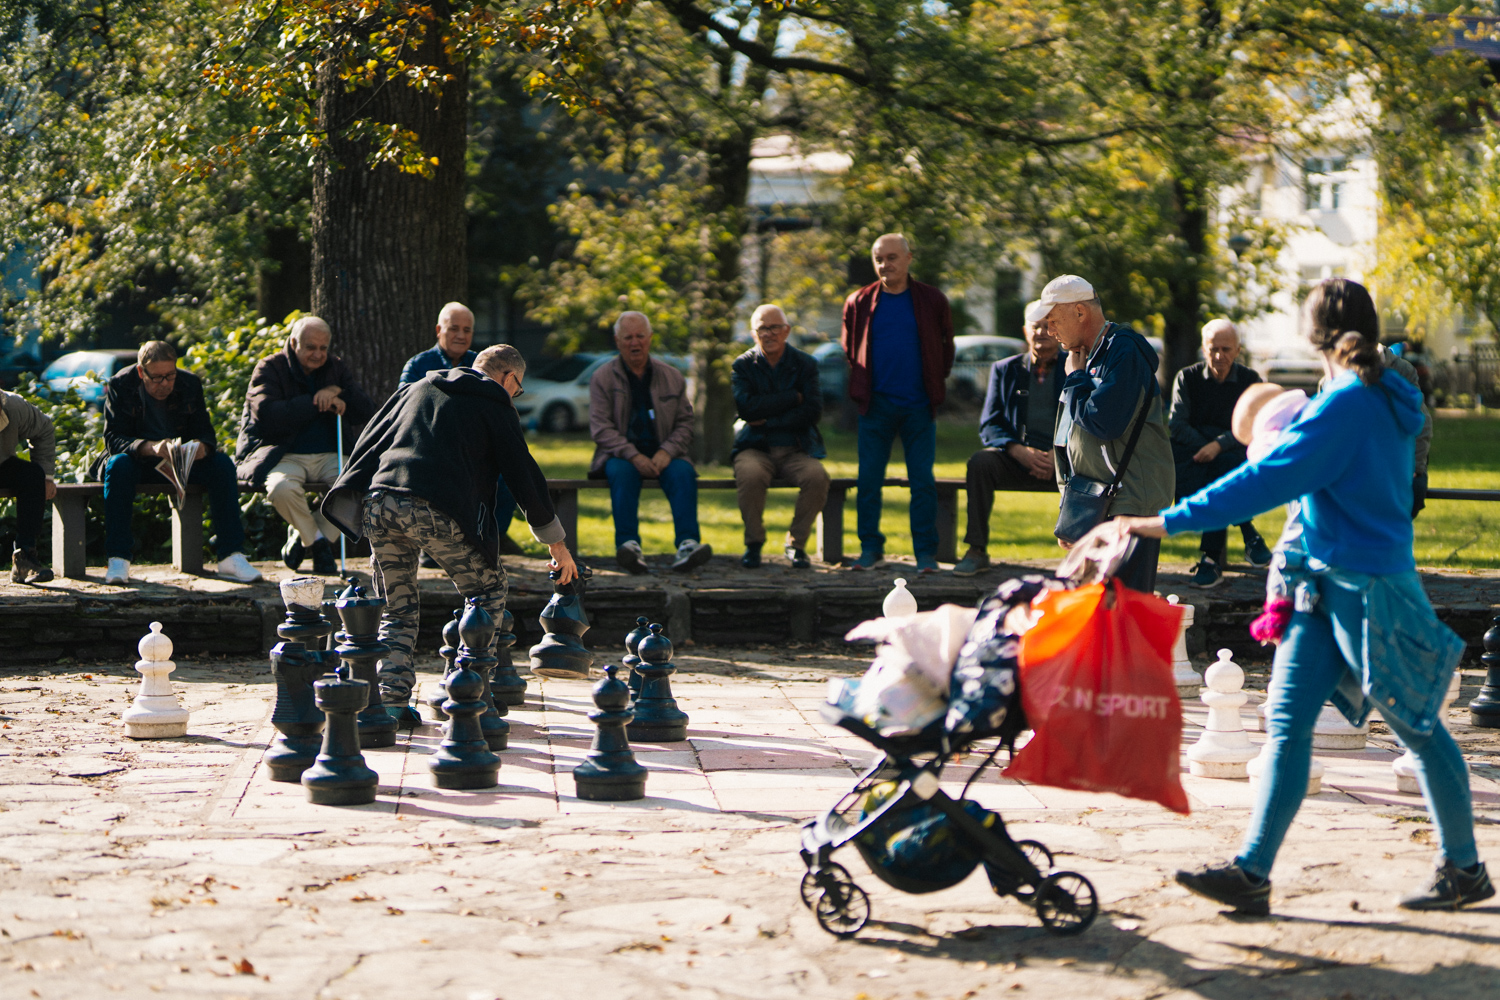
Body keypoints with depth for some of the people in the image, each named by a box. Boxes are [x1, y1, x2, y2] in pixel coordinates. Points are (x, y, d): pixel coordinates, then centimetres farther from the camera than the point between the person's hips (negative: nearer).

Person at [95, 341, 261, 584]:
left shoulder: (190, 384, -4)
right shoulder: (120, 386, -13)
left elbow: (205, 433, -5)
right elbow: (113, 439, -21)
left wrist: (202, 447, -32)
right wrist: (151, 447, -41)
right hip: (138, 461, -3)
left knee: (222, 464, -23)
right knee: (119, 466, -36)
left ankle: (231, 555, -22)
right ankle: (117, 559, -35)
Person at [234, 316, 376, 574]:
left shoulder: (337, 368, 15)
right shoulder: (270, 369, 1)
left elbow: (366, 412, 7)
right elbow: (267, 415, -17)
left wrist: (338, 393, -12)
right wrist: (316, 403, -14)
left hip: (330, 455, 4)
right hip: (284, 455, -4)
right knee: (283, 488, -38)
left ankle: (303, 537, -5)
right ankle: (318, 541, -7)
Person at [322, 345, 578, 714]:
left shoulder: (416, 388, 30)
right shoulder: (496, 403, 15)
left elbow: (370, 439, 26)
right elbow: (522, 471, 14)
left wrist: (349, 497, 28)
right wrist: (556, 541, 20)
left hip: (378, 503, 5)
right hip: (435, 510, -5)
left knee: (396, 609, 18)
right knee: (488, 590, 14)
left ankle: (390, 699, 6)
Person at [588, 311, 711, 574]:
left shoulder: (672, 377, 11)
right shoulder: (602, 378, 4)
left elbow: (685, 423, 9)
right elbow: (601, 428, -5)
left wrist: (667, 452, -12)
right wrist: (633, 456, -20)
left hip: (662, 455, 2)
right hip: (620, 454, -2)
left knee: (683, 471, -30)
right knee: (623, 471, -36)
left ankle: (687, 545, -43)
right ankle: (628, 545, -45)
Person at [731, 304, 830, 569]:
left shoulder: (805, 365, 7)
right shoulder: (743, 366, 6)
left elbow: (812, 412, -5)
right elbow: (746, 407, -11)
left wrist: (768, 421, -10)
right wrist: (793, 398, -10)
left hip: (796, 450, 1)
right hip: (755, 449, -1)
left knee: (817, 476, -31)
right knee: (750, 474, -35)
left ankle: (797, 544, -10)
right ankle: (754, 543, -13)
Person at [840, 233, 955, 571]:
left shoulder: (932, 301, 5)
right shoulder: (859, 303, 6)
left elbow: (946, 348, 15)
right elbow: (849, 349, 18)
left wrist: (935, 385, 9)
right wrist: (861, 388, 12)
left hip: (918, 405, -1)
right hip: (876, 404, 1)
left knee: (923, 481, -1)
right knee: (868, 479, 1)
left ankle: (926, 552, 4)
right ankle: (870, 547, 12)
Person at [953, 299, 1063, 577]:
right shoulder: (1005, 370, 15)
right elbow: (990, 425, 7)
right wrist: (1019, 452, -14)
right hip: (1015, 460, 2)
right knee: (980, 462, -30)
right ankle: (977, 551, -25)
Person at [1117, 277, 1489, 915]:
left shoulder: (1348, 404, -19)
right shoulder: (1385, 397, 10)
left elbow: (1269, 479, -24)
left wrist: (1170, 522, -25)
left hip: (1366, 588, -9)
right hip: (1327, 581, 9)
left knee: (1417, 728, 6)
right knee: (1286, 720, 0)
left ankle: (1464, 869, 19)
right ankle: (1252, 871, -3)